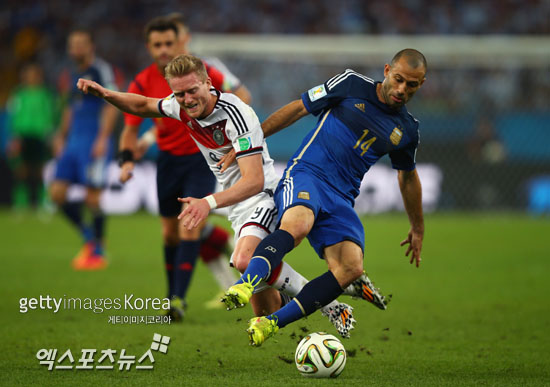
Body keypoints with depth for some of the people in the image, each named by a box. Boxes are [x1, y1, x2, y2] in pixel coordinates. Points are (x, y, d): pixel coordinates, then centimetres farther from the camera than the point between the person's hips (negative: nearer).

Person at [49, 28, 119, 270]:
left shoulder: (101, 70, -7)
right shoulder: (75, 74, 18)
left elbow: (111, 106, -12)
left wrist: (102, 139, -18)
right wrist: (61, 137, 23)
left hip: (94, 143, -8)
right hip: (73, 142, 8)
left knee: (93, 196, -7)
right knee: (57, 193, 1)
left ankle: (97, 253, 3)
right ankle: (89, 237, 15)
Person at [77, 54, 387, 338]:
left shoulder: (235, 114, -24)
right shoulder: (183, 107, -1)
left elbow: (254, 180, -30)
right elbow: (143, 106, 21)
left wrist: (210, 203, -42)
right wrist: (105, 94, 5)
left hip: (263, 196, -7)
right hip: (237, 205, 8)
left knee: (245, 260, -35)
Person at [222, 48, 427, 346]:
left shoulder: (407, 130, 14)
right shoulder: (352, 85, 2)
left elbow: (408, 176, 31)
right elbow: (298, 109, 7)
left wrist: (418, 229, 38)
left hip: (341, 199, 4)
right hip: (305, 174, -4)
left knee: (351, 268, -22)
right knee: (296, 225, -39)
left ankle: (271, 324, -22)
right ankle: (243, 286, -55)